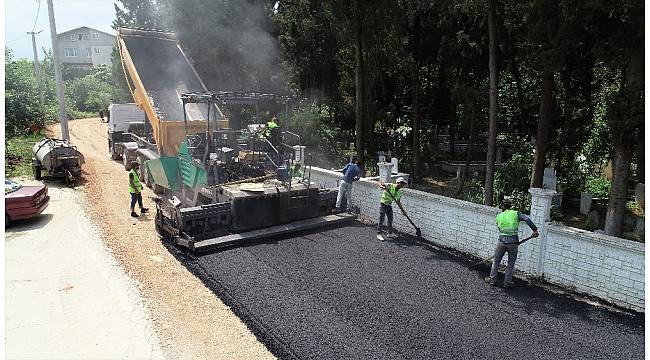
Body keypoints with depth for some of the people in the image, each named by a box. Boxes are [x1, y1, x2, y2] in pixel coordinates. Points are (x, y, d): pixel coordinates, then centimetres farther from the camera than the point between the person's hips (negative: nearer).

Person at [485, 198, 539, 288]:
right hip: (513, 243, -1)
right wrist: (535, 230, -18)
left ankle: (492, 279, 28)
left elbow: (500, 229, 10)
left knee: (496, 261, 18)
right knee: (511, 264, 16)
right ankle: (507, 283, 23)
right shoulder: (516, 213, 0)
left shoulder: (499, 217, 6)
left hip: (502, 242, 1)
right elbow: (527, 219, -16)